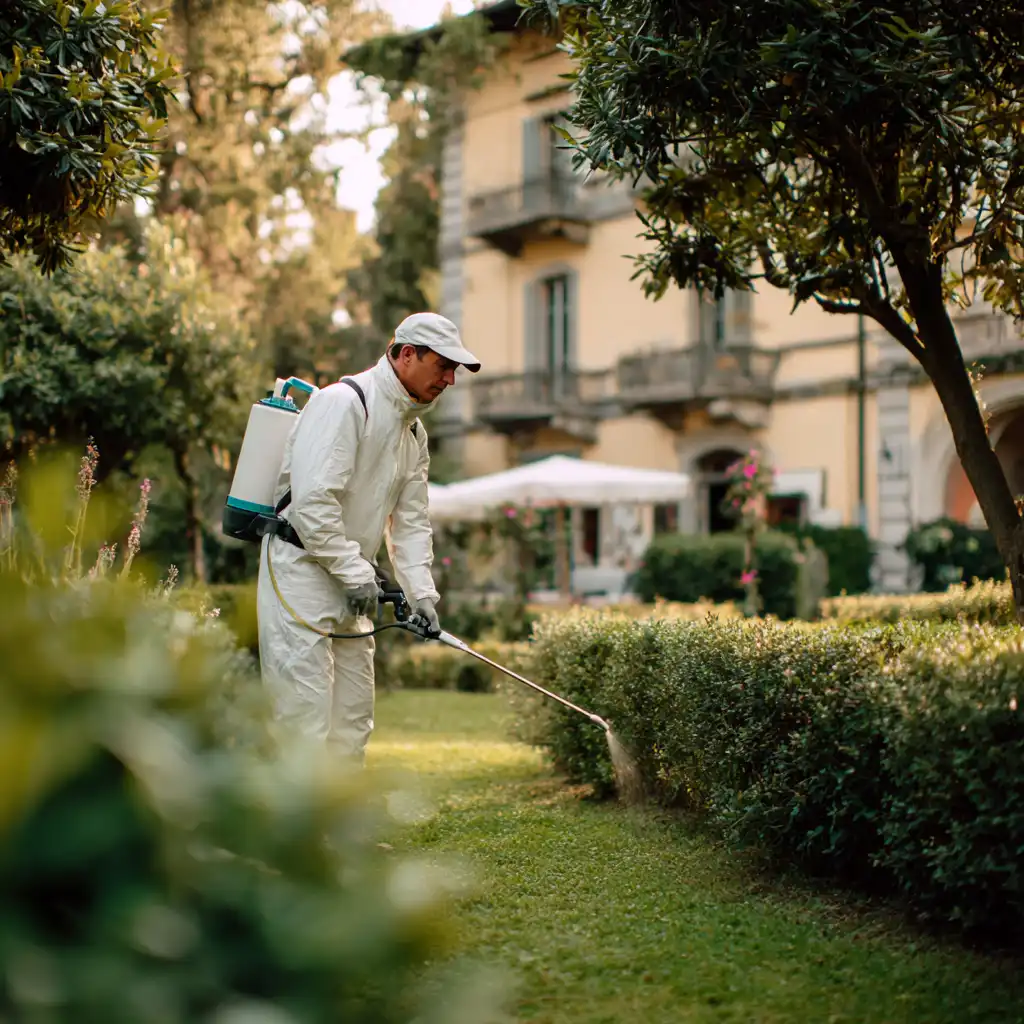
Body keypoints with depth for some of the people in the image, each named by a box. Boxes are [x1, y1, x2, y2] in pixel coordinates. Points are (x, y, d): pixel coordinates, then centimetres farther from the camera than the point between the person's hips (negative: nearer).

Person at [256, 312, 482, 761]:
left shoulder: (414, 432, 15)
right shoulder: (344, 403, -15)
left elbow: (411, 520, 16)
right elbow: (313, 497, -23)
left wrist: (421, 590, 3)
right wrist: (355, 572, -19)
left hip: (350, 586, 9)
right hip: (301, 569, -9)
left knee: (354, 715, 12)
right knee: (306, 713, -11)